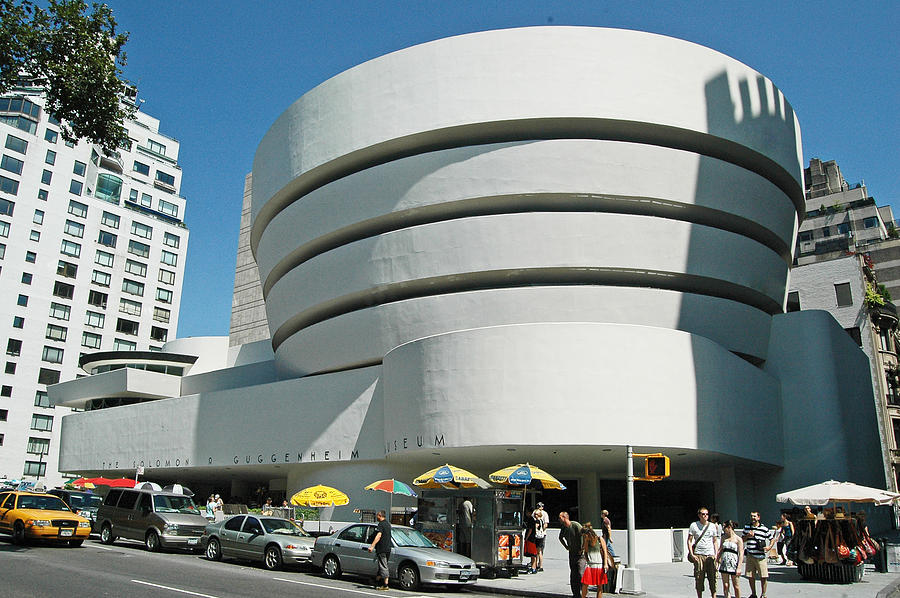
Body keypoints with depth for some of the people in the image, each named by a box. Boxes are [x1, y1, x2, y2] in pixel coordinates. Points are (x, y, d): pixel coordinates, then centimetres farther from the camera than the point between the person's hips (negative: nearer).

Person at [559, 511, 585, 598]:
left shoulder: (576, 525, -19)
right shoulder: (563, 528, 4)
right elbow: (560, 538, 24)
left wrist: (581, 550, -15)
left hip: (580, 553, -7)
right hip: (572, 553, 7)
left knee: (581, 574, -13)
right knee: (573, 575, 8)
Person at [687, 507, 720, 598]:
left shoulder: (712, 526, 9)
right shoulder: (694, 525, 1)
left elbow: (715, 541, 15)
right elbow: (689, 540, 3)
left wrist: (716, 554, 4)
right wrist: (691, 554, -6)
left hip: (711, 555, 2)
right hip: (698, 555, -2)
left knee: (712, 577, 0)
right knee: (699, 578, 1)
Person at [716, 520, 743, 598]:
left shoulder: (738, 539, -5)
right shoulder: (724, 537, 11)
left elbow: (741, 554, -8)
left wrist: (739, 567, -13)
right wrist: (717, 559, 13)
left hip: (734, 564, -4)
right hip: (724, 564, 4)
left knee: (736, 586, 5)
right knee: (725, 586, 3)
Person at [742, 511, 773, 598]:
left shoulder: (764, 529, 0)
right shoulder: (746, 527, 9)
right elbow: (742, 539, 16)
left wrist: (769, 547, -7)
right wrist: (748, 536, -4)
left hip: (760, 556, -3)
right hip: (750, 556, 3)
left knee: (764, 577, -3)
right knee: (750, 576, 6)